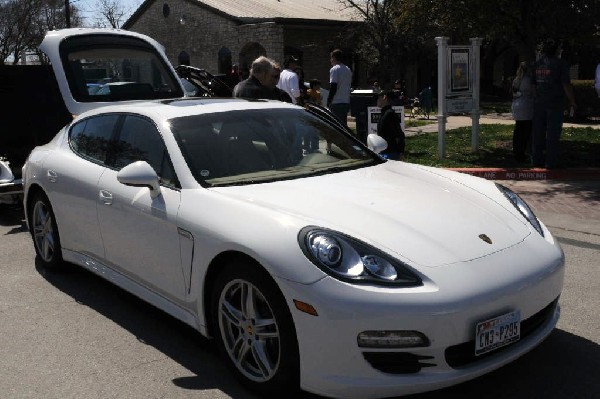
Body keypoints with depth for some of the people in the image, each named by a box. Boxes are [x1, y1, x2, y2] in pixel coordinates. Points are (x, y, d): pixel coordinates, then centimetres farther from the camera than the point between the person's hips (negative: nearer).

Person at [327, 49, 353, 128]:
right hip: (346, 102, 8)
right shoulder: (348, 70, 16)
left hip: (337, 103, -8)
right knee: (343, 124, 13)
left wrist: (328, 102, -12)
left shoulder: (334, 69, -10)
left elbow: (333, 87, -16)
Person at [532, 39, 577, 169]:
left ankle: (537, 160, 13)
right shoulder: (561, 63, -8)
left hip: (539, 103, 5)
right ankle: (550, 161, 0)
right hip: (555, 103, -5)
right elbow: (566, 84, -11)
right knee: (553, 133, -1)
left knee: (538, 132, 10)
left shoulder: (537, 63, 9)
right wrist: (572, 101, -3)